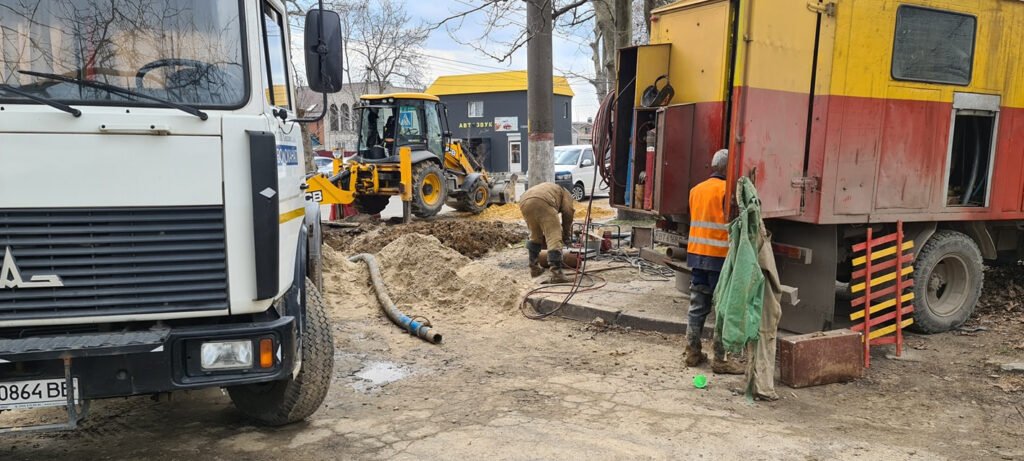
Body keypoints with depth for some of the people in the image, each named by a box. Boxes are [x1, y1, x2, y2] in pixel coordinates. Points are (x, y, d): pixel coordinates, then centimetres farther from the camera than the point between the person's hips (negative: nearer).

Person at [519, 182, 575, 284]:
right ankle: (556, 272, -17)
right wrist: (565, 234, 23)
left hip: (524, 203, 6)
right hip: (542, 203, -6)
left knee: (535, 236, 26)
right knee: (554, 238, -6)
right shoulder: (565, 192, 32)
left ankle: (534, 267, 31)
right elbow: (568, 212, 14)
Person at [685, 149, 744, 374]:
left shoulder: (696, 189, 11)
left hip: (696, 254, 7)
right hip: (719, 256, -7)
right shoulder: (728, 190, -10)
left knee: (697, 306, 12)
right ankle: (720, 359, 4)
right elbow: (732, 224, -13)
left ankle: (692, 352, 16)